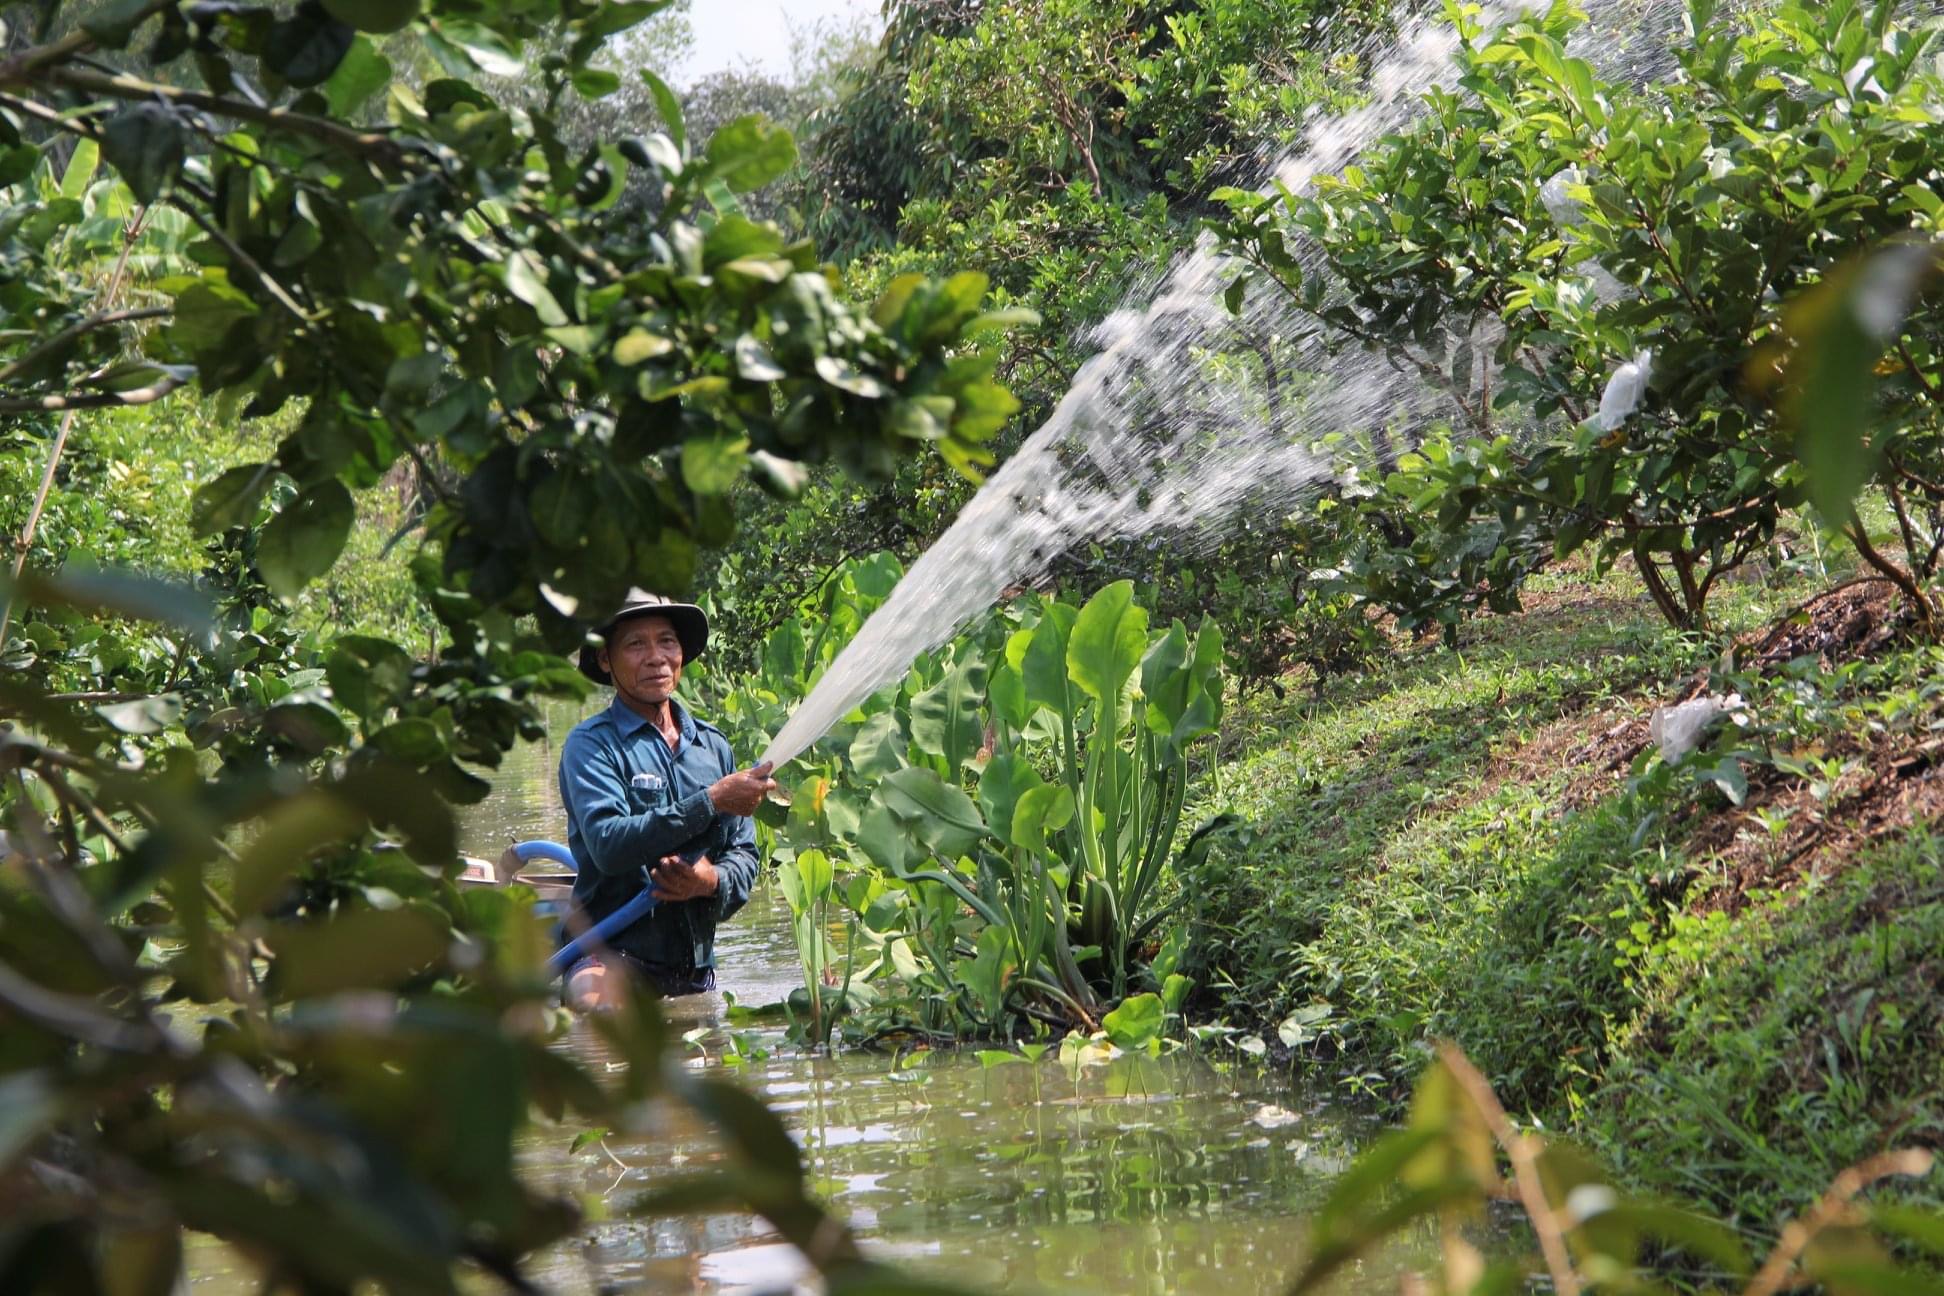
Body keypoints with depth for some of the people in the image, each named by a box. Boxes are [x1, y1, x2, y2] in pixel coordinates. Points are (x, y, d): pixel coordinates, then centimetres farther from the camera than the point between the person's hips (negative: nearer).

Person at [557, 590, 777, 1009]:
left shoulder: (713, 746, 14)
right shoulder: (591, 744, -4)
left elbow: (743, 853, 13)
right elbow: (608, 845, -20)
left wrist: (711, 881, -12)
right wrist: (712, 801, -22)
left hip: (696, 967, 7)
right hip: (611, 955, -7)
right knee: (596, 1006, -36)